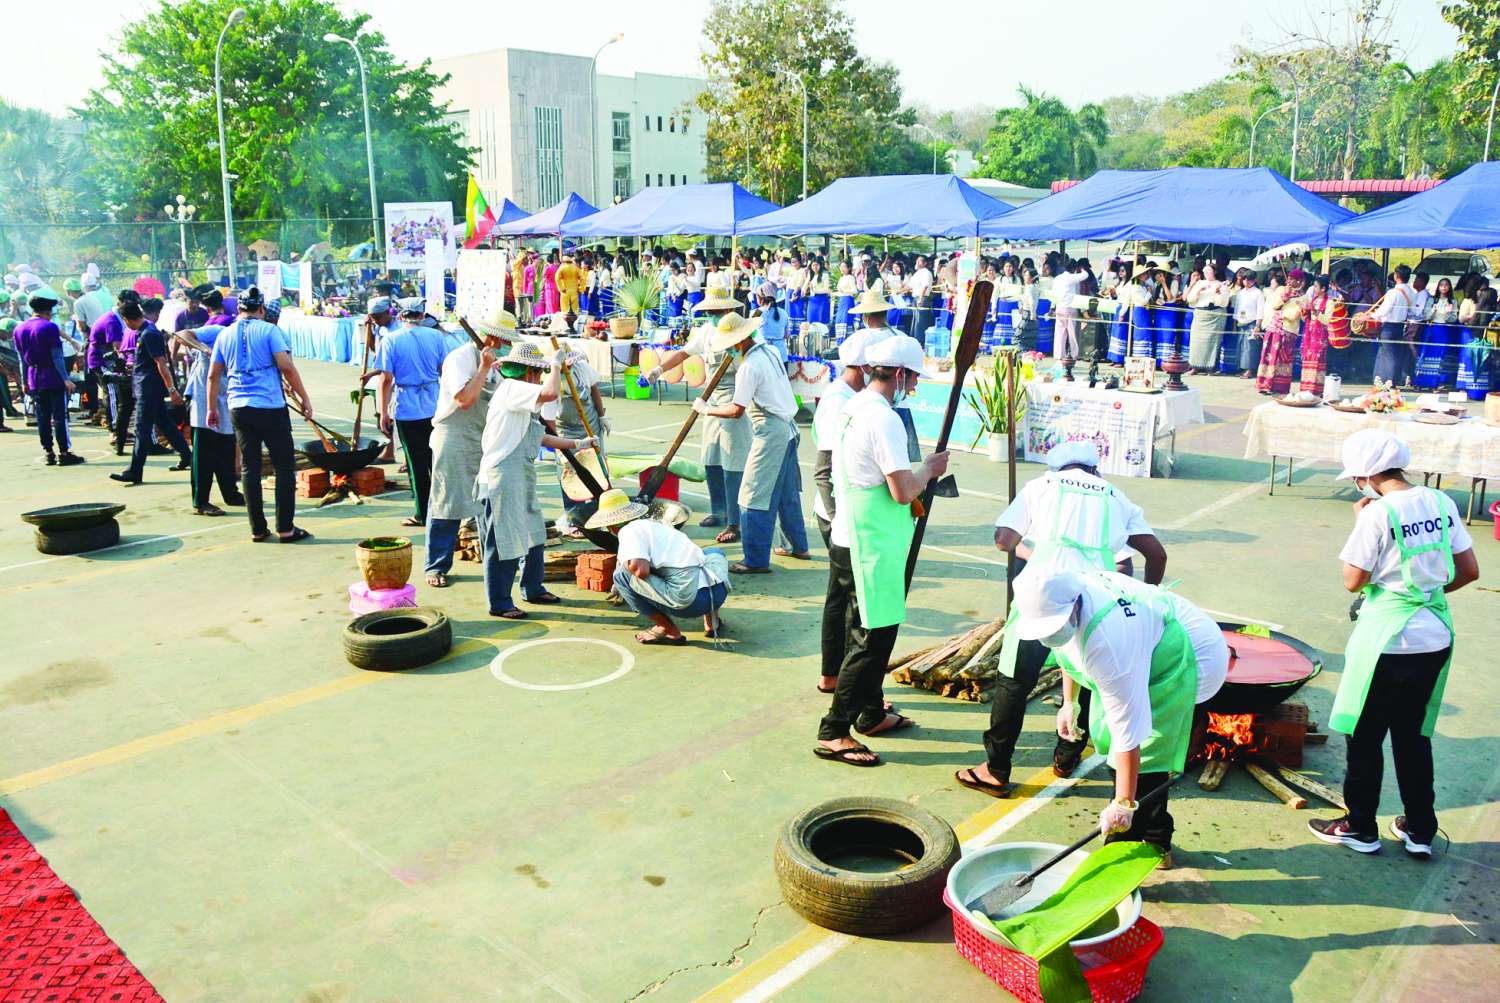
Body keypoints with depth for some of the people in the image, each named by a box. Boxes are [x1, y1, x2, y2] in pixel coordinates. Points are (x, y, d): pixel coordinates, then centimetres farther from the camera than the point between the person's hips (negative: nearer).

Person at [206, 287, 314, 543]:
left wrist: (211, 408, 21)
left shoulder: (225, 335, 11)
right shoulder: (269, 330, -4)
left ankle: (258, 529, 11)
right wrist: (304, 398, -6)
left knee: (249, 467, 10)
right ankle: (285, 529, 2)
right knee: (284, 466, 3)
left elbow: (213, 375, 13)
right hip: (271, 407, -5)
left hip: (239, 408, 5)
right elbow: (286, 367, -13)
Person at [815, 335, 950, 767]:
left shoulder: (852, 408, 9)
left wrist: (920, 476, 12)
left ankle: (870, 713, 35)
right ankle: (833, 734, 3)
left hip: (851, 539, 10)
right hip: (873, 548, -10)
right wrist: (928, 469, -6)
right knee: (871, 639, -2)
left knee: (866, 632, 21)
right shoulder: (885, 420, -21)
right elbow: (903, 492, -24)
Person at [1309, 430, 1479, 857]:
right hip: (1435, 640, 7)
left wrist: (1360, 522, -7)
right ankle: (1420, 830, 28)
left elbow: (1353, 581, -13)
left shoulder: (1378, 513, -18)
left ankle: (1360, 828, 20)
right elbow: (1469, 571, 6)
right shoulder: (1440, 503, 1)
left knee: (1364, 734, 9)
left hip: (1388, 641, -7)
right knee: (1413, 733, 19)